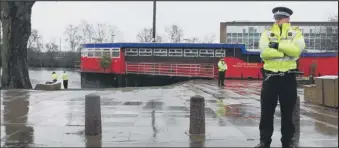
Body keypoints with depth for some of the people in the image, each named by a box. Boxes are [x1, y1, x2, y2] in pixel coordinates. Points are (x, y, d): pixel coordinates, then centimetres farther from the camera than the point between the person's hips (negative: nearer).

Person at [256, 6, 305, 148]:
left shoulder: (296, 32, 4)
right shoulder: (267, 33, 6)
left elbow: (297, 49, -16)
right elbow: (264, 52, -13)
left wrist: (278, 44, -18)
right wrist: (285, 52, -16)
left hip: (288, 77, 0)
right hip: (270, 77, 1)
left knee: (287, 112, 8)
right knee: (266, 111, 5)